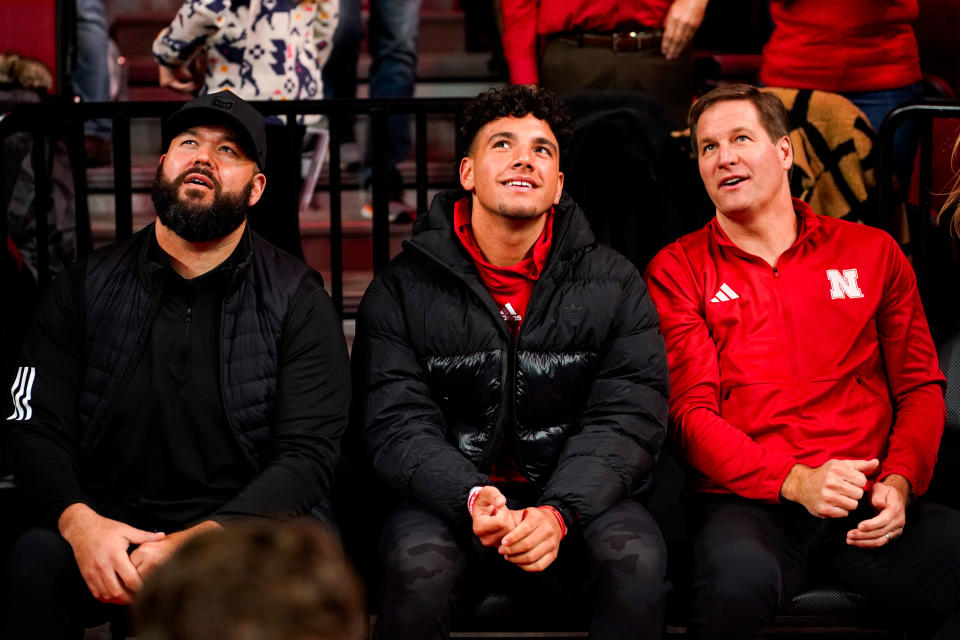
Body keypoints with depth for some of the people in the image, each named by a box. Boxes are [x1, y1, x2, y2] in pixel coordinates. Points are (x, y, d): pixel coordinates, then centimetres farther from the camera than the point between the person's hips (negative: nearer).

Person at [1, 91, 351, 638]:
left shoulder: (298, 302, 2)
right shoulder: (88, 288, 9)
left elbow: (307, 455, -7)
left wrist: (195, 542, -23)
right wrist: (78, 521, -20)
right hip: (110, 520, 1)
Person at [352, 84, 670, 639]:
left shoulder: (613, 283, 5)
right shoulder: (404, 288, 3)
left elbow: (627, 419, -4)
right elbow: (396, 426, -5)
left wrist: (559, 512, -23)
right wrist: (471, 499, -26)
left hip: (574, 496, 1)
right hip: (448, 498, 0)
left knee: (638, 561, -30)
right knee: (419, 567, -32)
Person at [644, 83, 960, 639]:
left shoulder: (873, 252, 18)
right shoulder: (678, 270, 11)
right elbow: (690, 411, 1)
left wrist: (899, 481, -5)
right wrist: (795, 481, -15)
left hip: (869, 507, 3)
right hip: (750, 503, -2)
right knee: (736, 582, -38)